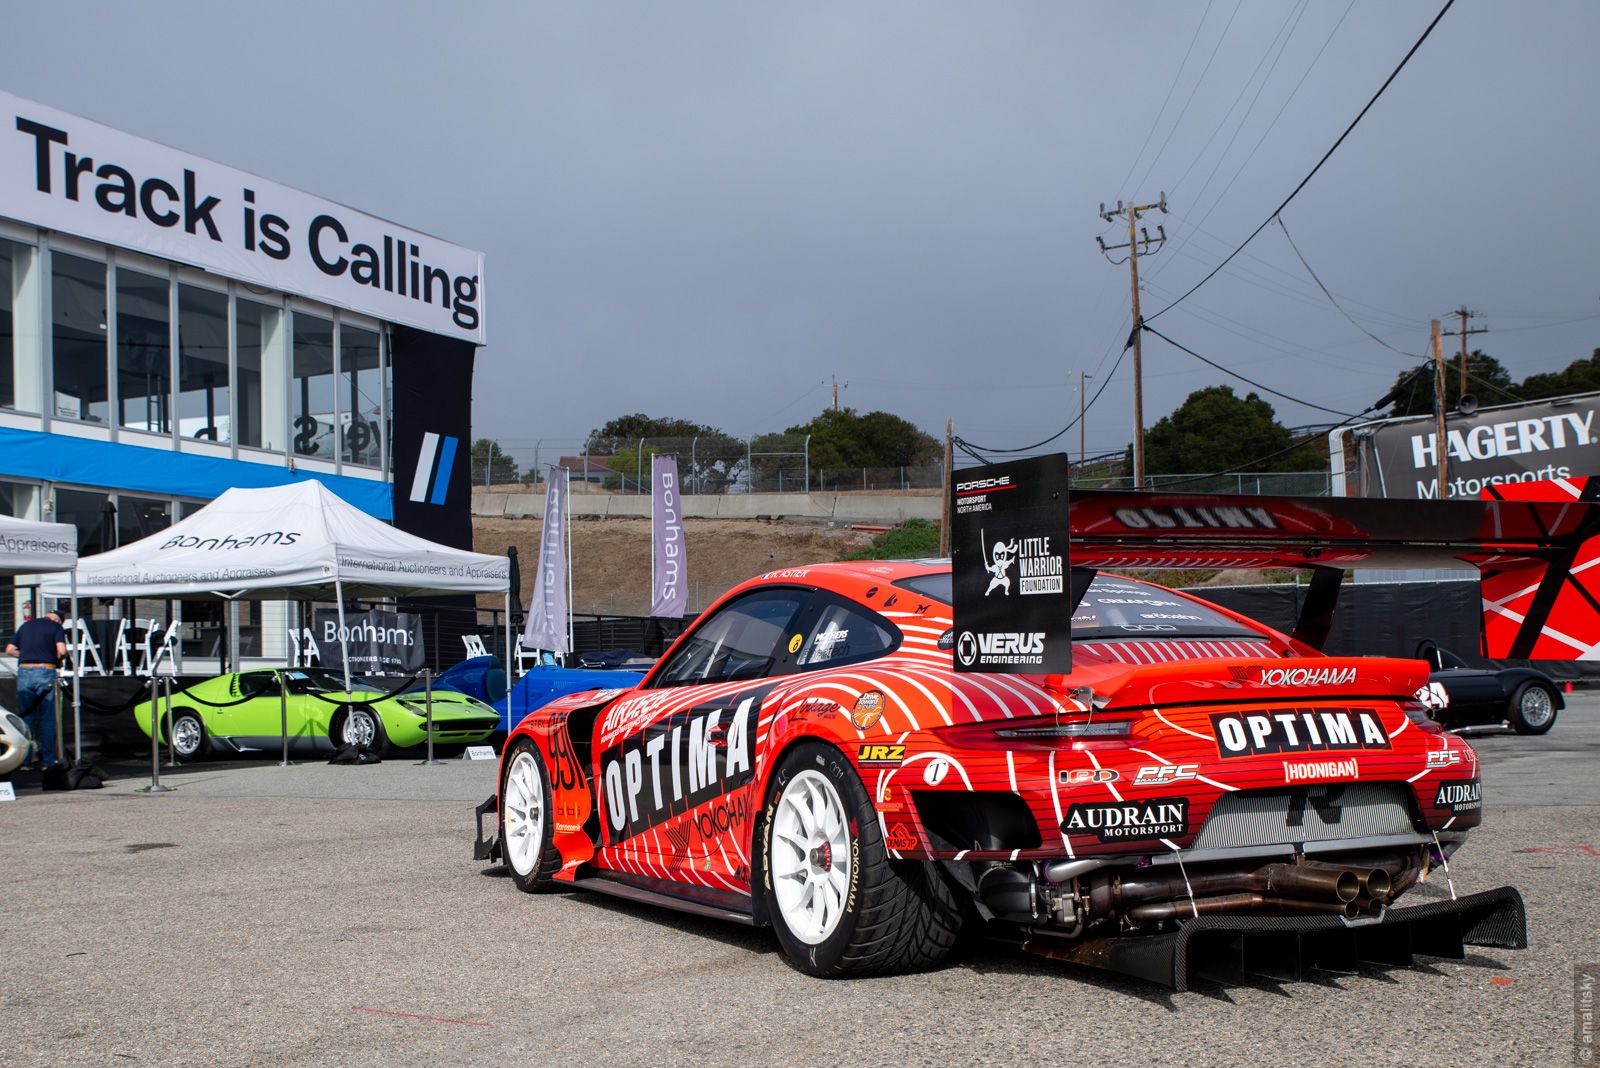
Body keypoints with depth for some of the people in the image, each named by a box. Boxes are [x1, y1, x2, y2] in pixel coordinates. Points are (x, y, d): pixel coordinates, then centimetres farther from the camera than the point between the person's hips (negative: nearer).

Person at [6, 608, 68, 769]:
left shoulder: (25, 626, 20)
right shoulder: (56, 627, 6)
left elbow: (9, 649, 17)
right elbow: (62, 650, -10)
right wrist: (57, 660, 10)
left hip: (24, 671, 3)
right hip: (45, 671, -3)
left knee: (25, 716, 9)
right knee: (47, 718, 3)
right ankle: (48, 760, 4)